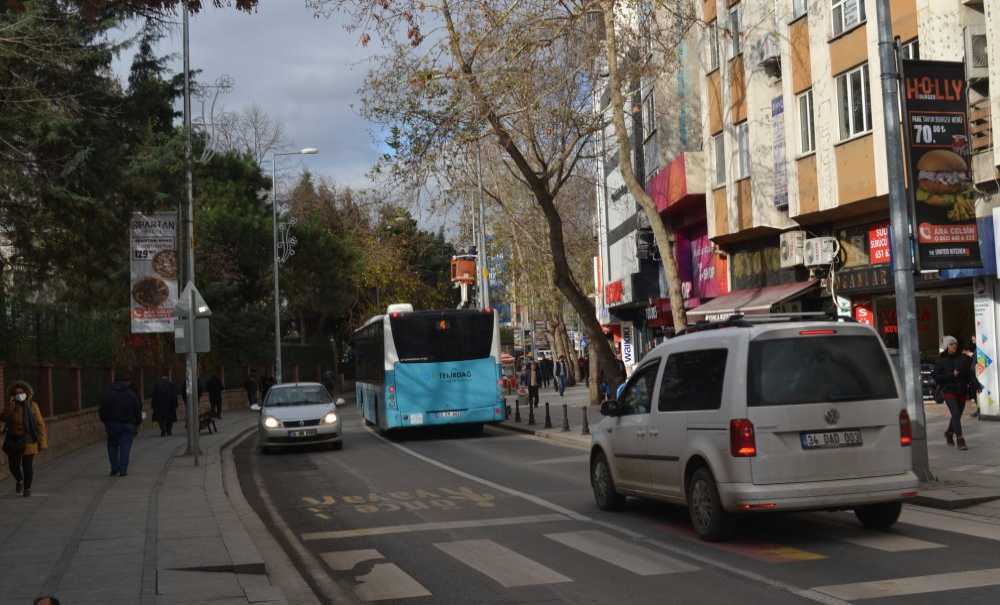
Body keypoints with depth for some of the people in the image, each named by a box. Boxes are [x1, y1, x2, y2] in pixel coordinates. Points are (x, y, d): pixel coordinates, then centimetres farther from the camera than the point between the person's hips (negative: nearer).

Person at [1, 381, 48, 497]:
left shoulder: (32, 406, -10)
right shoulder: (10, 405, -1)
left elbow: (40, 424, -9)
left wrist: (42, 442, -11)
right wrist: (10, 406, -27)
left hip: (28, 440, -3)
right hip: (13, 440, 3)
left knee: (28, 465, 0)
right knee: (13, 465, 8)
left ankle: (27, 488, 19)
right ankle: (19, 480, 39)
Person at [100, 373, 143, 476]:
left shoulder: (108, 393, 5)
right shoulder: (131, 394, 2)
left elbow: (103, 410, 4)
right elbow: (138, 410, 3)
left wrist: (105, 422, 12)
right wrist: (137, 423, 11)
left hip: (112, 424, 1)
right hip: (128, 424, -1)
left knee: (113, 446, 12)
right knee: (125, 447, 1)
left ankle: (115, 469, 6)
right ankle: (123, 470, -4)